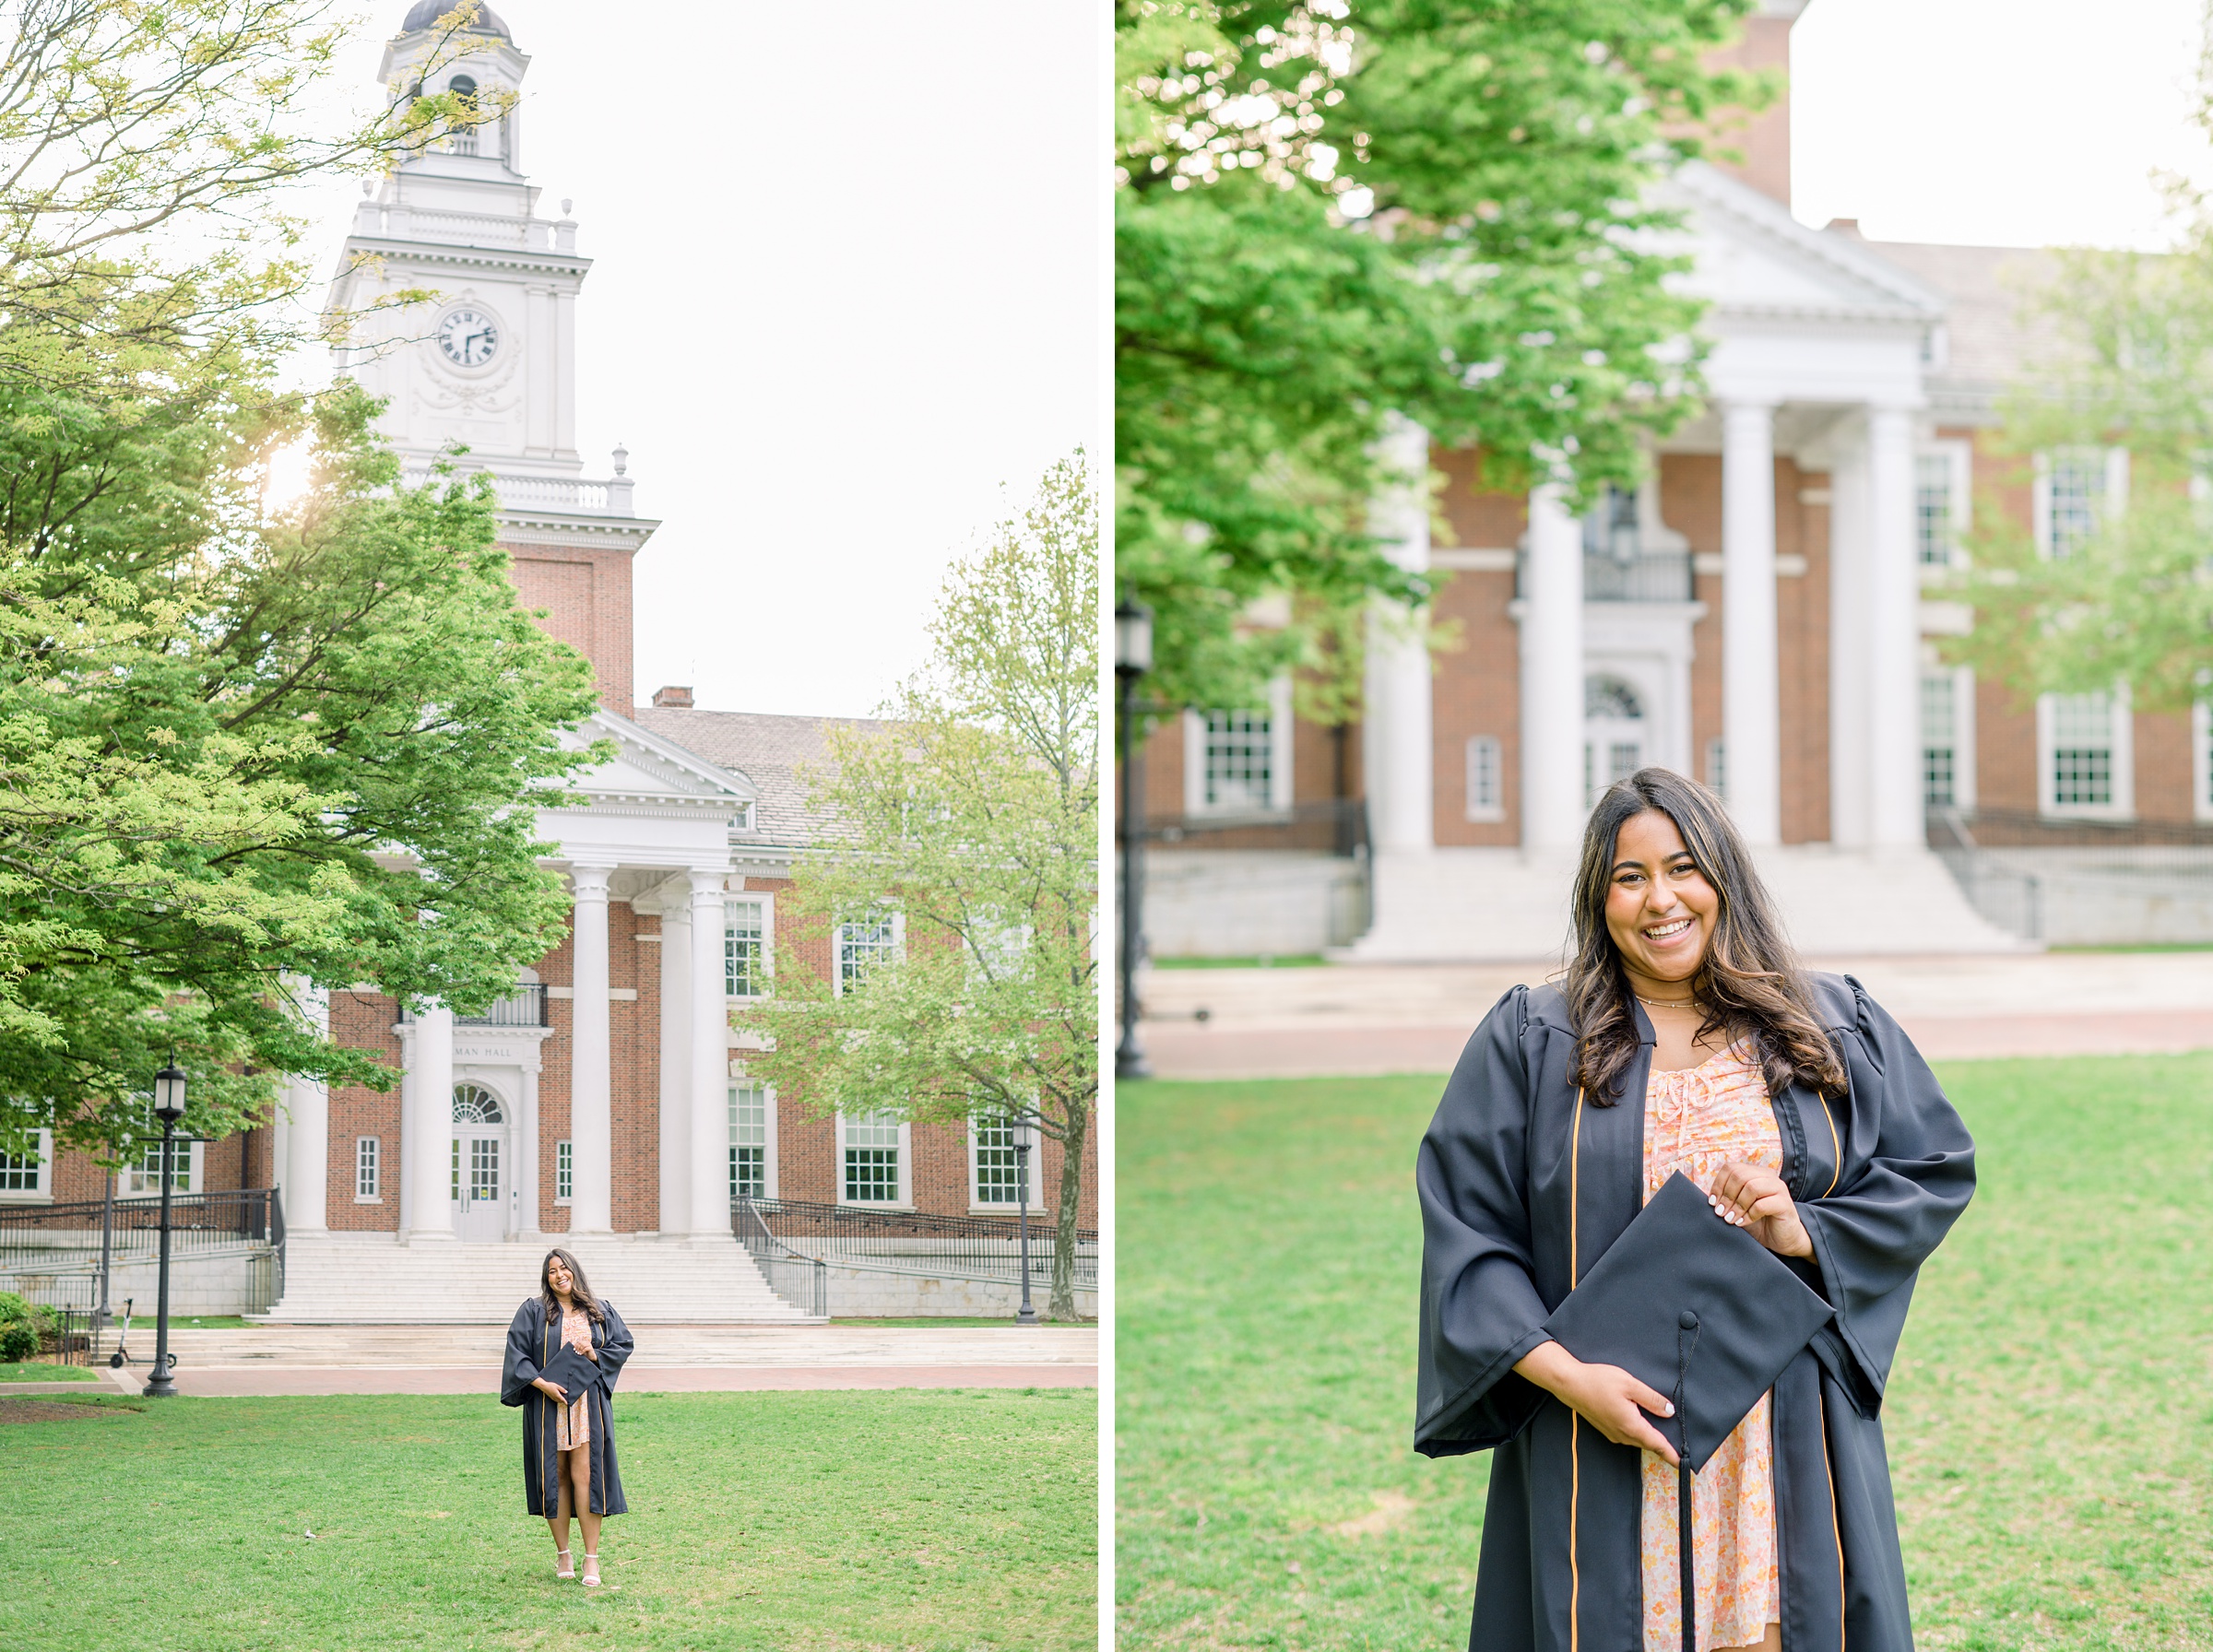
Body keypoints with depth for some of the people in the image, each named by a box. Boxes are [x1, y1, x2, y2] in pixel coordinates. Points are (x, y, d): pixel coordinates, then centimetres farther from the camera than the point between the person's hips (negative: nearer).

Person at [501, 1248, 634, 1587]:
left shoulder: (600, 1311, 11)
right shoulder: (533, 1312, 3)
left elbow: (624, 1343, 12)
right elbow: (516, 1352, -3)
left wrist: (595, 1355, -6)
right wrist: (542, 1384, -15)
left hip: (588, 1404, 1)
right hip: (548, 1404, 0)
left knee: (584, 1476, -7)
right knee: (556, 1476, 3)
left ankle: (592, 1557, -7)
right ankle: (562, 1554, 14)